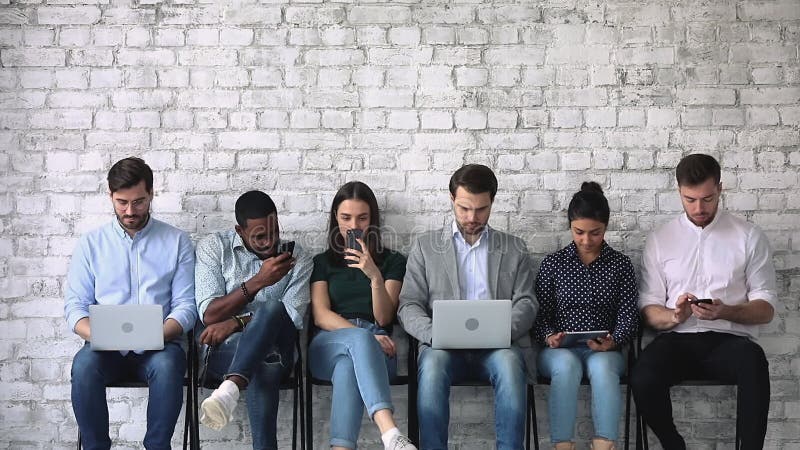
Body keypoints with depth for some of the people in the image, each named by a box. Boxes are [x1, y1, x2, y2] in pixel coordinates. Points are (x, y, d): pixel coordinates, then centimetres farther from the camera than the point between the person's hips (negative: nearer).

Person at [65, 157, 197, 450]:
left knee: (167, 365, -35)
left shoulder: (176, 242, 8)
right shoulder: (91, 243, 11)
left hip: (158, 347, -1)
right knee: (84, 365, -33)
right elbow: (75, 305, 7)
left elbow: (185, 305, 3)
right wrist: (95, 334, -15)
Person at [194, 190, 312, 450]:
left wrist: (236, 323, -18)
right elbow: (209, 315, -6)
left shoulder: (297, 257, 8)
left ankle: (228, 390, -54)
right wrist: (258, 282, -18)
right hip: (223, 350, -1)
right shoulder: (213, 247, 6)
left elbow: (292, 317, -5)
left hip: (276, 349, 1)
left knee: (271, 308, -37)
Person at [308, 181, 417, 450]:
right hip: (330, 343, 0)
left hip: (376, 346, 0)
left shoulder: (392, 261, 20)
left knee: (347, 366, -40)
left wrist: (375, 276, -14)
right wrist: (366, 335, -13)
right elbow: (321, 316, 4)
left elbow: (384, 318, 5)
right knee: (360, 339, -40)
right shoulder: (322, 262, 22)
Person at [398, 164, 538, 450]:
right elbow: (408, 305, 9)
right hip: (444, 347, 0)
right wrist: (434, 333, -13)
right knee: (433, 362, -35)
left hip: (498, 347, 0)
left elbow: (526, 303, 9)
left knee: (510, 362, -35)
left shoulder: (514, 249, 18)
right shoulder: (426, 247, 16)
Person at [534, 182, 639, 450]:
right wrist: (549, 337, -13)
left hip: (604, 352, 0)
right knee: (567, 365, -36)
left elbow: (628, 316, 4)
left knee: (601, 365, -36)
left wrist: (613, 341, -16)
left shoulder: (621, 265, 9)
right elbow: (541, 314, 8)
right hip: (559, 351, 0)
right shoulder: (553, 264, 9)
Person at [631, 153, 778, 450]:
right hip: (678, 339, 2)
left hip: (729, 338, -1)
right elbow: (648, 308, 8)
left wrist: (726, 312, -16)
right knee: (642, 379, -31)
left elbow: (766, 309, 4)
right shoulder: (659, 240, 11)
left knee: (753, 362, -38)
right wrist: (674, 317, -15)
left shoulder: (749, 237, 7)